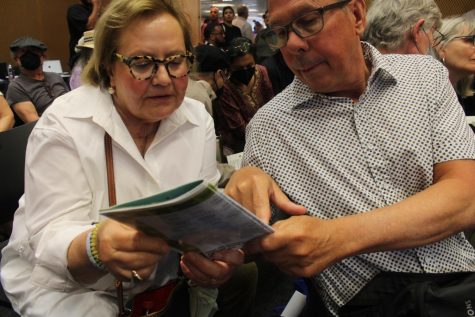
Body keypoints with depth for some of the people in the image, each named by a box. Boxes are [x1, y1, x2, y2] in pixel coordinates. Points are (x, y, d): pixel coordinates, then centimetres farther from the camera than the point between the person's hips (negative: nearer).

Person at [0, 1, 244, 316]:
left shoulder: (198, 120, -6)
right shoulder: (63, 125, -17)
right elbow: (52, 240, -22)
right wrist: (96, 247, -45)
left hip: (163, 278, 4)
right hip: (64, 286, -3)